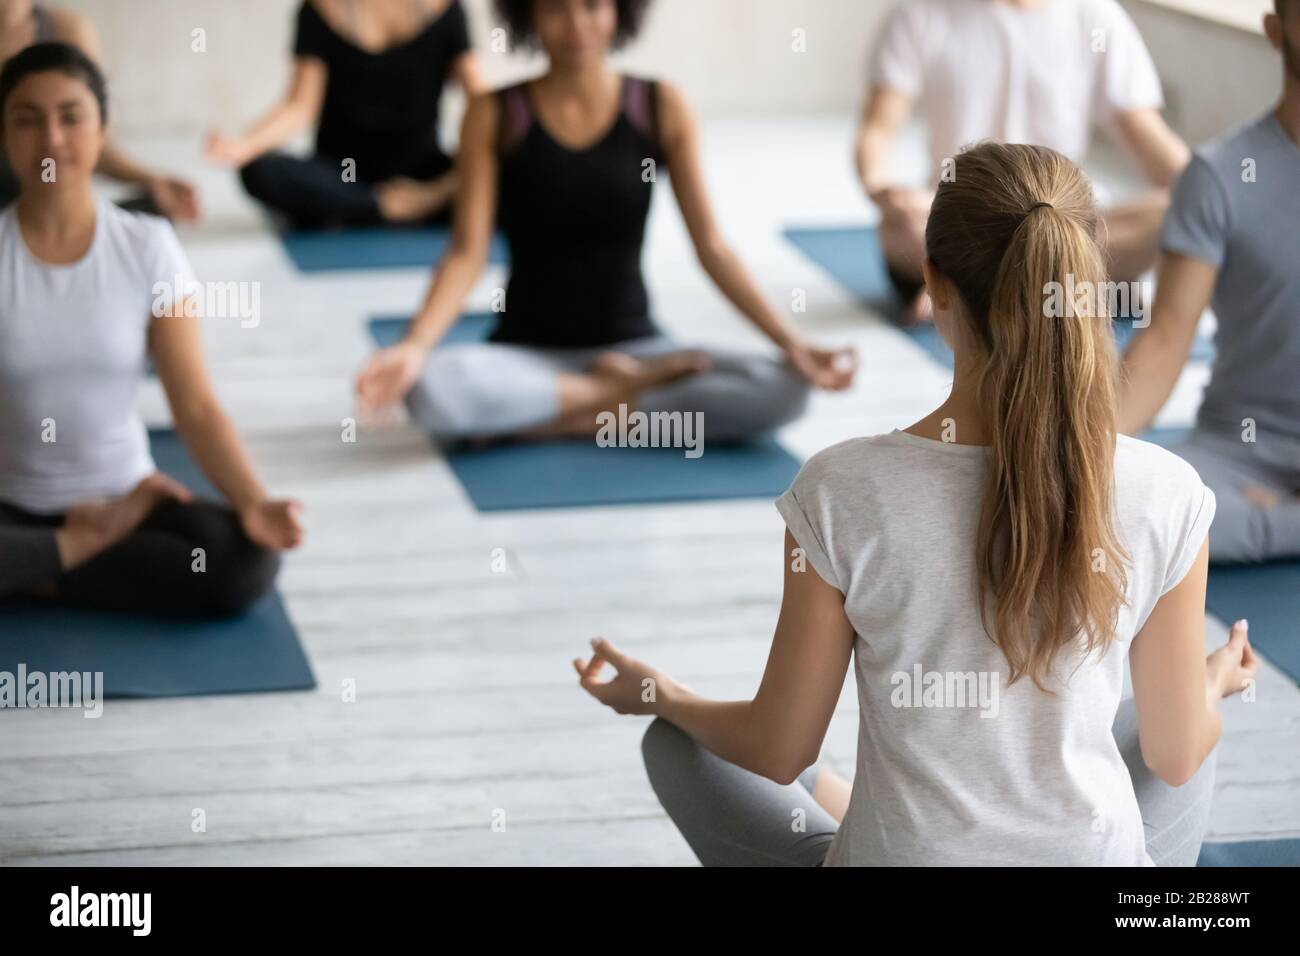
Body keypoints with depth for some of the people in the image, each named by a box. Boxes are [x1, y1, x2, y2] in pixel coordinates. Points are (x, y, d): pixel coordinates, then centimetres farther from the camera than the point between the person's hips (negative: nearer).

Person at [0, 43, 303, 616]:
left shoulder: (147, 247, -3)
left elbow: (196, 408, -7)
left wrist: (252, 504, -24)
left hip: (120, 501, 3)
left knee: (246, 560, -27)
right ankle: (86, 546, -8)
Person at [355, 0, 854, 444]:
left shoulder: (661, 107, -1)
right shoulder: (494, 114, -4)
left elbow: (711, 247, -2)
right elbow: (468, 253, -10)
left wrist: (791, 344, -13)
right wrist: (413, 347, -27)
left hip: (633, 347, 1)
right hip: (526, 353, -1)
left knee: (782, 390, -26)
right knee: (432, 388, -36)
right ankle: (623, 393, -14)